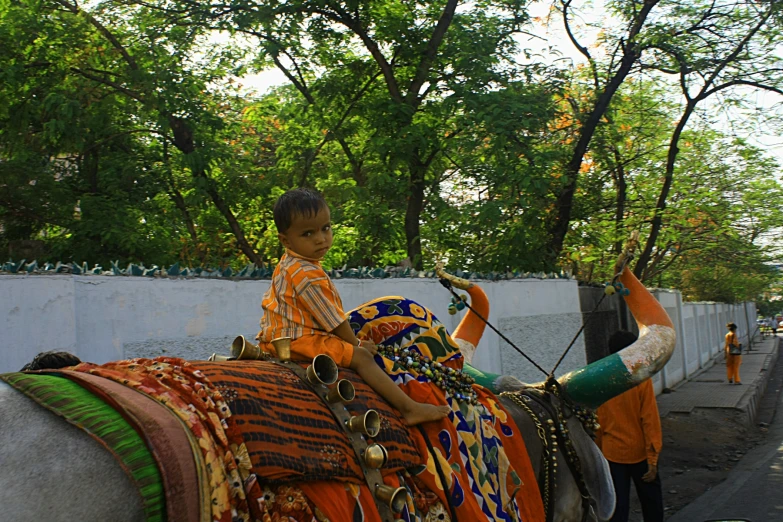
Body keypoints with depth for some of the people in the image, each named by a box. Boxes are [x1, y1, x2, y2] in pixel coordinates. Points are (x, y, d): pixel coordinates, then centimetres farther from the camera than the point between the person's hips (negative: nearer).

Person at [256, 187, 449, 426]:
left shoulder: (288, 264, 9)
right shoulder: (307, 275, -25)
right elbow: (334, 320, -18)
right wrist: (356, 343, -2)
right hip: (300, 340, -11)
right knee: (361, 357, -16)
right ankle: (410, 408, -18)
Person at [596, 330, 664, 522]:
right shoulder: (642, 379, -13)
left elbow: (600, 422, 2)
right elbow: (650, 420, -14)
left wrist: (600, 449, 14)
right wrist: (653, 457, -11)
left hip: (612, 453, 2)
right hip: (638, 452, -2)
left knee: (618, 505, 8)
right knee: (651, 499, 16)